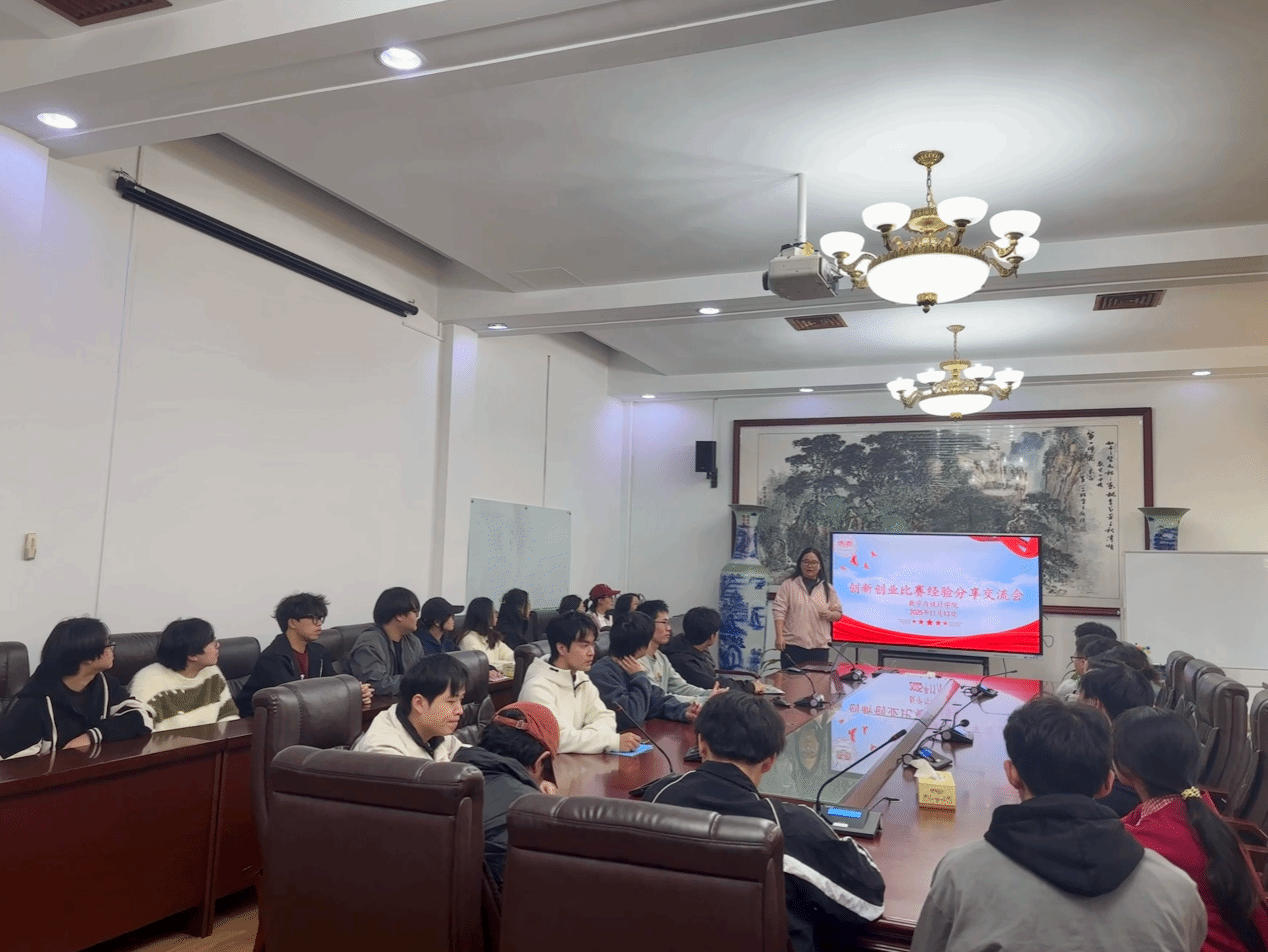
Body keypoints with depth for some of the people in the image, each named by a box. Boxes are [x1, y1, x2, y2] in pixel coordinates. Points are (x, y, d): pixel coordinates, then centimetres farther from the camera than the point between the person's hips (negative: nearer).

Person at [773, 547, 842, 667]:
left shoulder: (828, 588, 14)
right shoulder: (789, 585, 5)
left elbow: (838, 613, 16)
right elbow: (779, 611, -1)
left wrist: (829, 614, -7)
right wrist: (779, 636, -10)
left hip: (819, 646, 2)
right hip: (792, 645, -2)